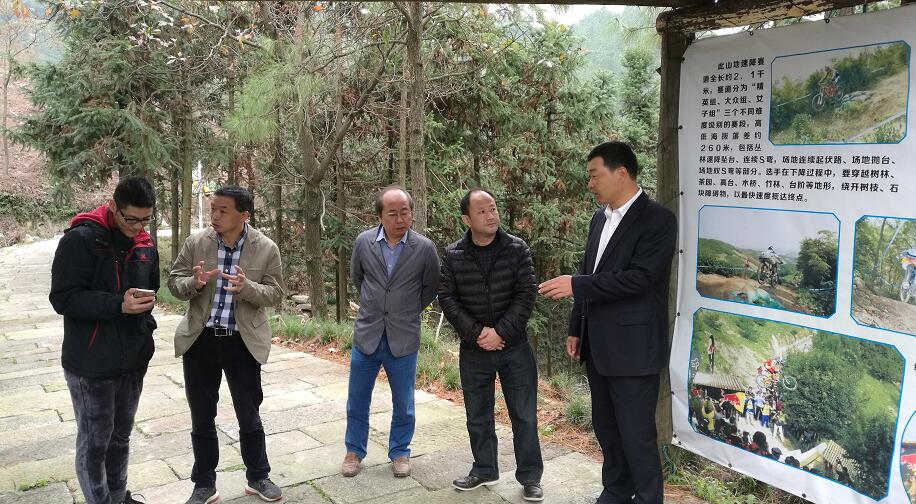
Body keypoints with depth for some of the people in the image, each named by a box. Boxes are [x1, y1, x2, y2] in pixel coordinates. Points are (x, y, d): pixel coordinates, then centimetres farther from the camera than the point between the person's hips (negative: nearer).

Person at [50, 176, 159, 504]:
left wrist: (145, 319, 5)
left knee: (121, 436, 18)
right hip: (91, 363, -6)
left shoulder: (144, 244, 6)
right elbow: (63, 298, -16)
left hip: (133, 361, 6)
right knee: (94, 442, 4)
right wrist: (118, 304, -27)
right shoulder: (80, 240, -14)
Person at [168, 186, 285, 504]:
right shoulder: (195, 242, -3)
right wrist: (195, 283, -21)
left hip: (243, 342, -1)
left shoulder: (266, 249, -7)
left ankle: (258, 478, 30)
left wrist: (247, 287, -25)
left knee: (249, 416, 11)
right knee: (202, 418, 12)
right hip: (200, 339, 2)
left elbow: (276, 294, -5)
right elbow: (174, 282, 2)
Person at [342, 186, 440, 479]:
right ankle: (354, 451, 31)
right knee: (357, 400, 13)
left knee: (403, 404, 10)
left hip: (403, 339, -1)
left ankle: (400, 452, 29)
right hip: (366, 334, 2)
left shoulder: (425, 248, -10)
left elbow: (431, 287, 6)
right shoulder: (363, 242, -6)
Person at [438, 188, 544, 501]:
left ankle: (529, 477, 19)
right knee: (478, 416, 14)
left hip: (515, 347, -1)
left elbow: (526, 294, -8)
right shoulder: (453, 256, -3)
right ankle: (484, 470, 31)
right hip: (473, 350, 1)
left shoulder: (517, 249, -5)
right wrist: (477, 333, -15)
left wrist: (501, 332, -17)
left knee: (524, 415, 5)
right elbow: (447, 299, -5)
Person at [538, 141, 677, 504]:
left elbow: (639, 278, -22)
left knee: (636, 433, 1)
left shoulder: (657, 219, -12)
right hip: (598, 345, 8)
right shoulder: (599, 219, 12)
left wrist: (575, 285, -22)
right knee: (605, 427, 17)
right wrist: (576, 329, 15)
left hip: (633, 347, -8)